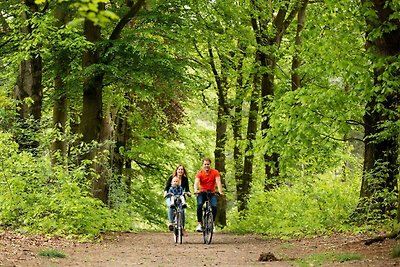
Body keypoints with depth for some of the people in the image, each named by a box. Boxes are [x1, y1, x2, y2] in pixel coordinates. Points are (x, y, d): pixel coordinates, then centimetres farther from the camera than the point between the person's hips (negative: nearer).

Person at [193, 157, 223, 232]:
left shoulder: (215, 172, -5)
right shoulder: (200, 173, -6)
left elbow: (218, 182, -16)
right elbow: (196, 182, -20)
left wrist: (220, 191, -34)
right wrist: (196, 190, -41)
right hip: (202, 193, 0)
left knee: (214, 206, -24)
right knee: (199, 205, -28)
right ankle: (199, 223, -19)